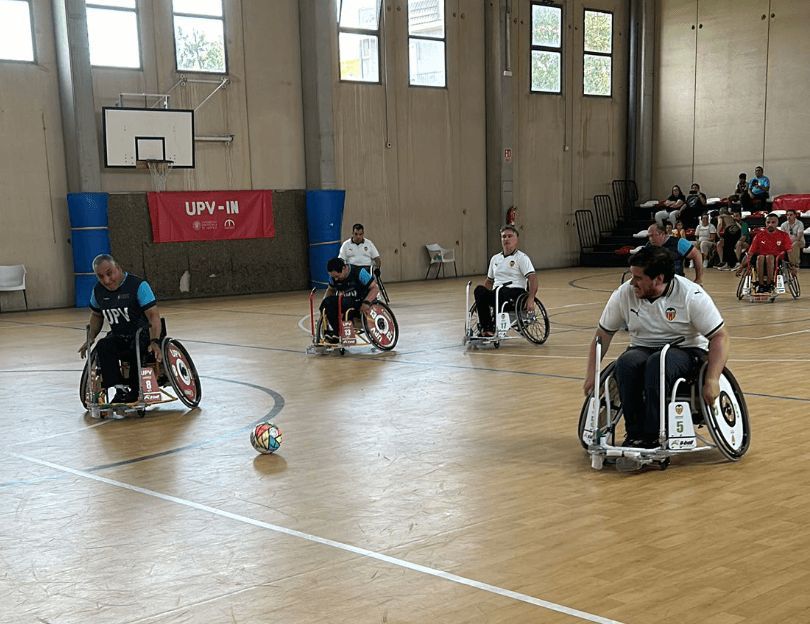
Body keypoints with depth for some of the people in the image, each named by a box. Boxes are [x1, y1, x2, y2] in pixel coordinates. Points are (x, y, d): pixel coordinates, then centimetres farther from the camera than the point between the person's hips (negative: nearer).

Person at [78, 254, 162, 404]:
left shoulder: (138, 285, -15)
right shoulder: (98, 291, 3)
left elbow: (153, 314, -21)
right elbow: (96, 315, 23)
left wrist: (155, 341, -35)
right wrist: (91, 338, 7)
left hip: (143, 334, -4)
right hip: (118, 337, 5)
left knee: (136, 349, -37)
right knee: (102, 347, -28)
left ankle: (134, 391, -19)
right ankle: (120, 388, -25)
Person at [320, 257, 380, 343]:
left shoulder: (359, 272, -18)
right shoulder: (333, 277, -3)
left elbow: (375, 289, -18)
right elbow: (330, 290, 16)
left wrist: (366, 303, -35)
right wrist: (324, 302, -5)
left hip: (361, 302, -5)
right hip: (345, 302, 5)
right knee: (328, 302, -23)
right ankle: (336, 332, -20)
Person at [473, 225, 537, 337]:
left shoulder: (521, 258, 5)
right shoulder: (495, 259, 23)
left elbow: (532, 278, -6)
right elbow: (489, 281, 30)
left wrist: (530, 299, -21)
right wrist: (480, 297, 13)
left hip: (516, 291, -5)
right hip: (496, 295, 5)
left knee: (501, 292, -40)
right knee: (479, 289, -28)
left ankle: (493, 327, -30)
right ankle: (485, 328, -32)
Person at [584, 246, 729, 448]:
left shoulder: (691, 295, -16)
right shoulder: (624, 294, -6)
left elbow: (720, 337, -13)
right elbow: (603, 335, 5)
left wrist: (712, 381, -24)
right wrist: (591, 374, -1)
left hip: (686, 351, -3)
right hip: (642, 350, 3)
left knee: (658, 363, -37)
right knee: (625, 363, -32)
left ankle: (652, 436, -30)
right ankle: (635, 434, -24)